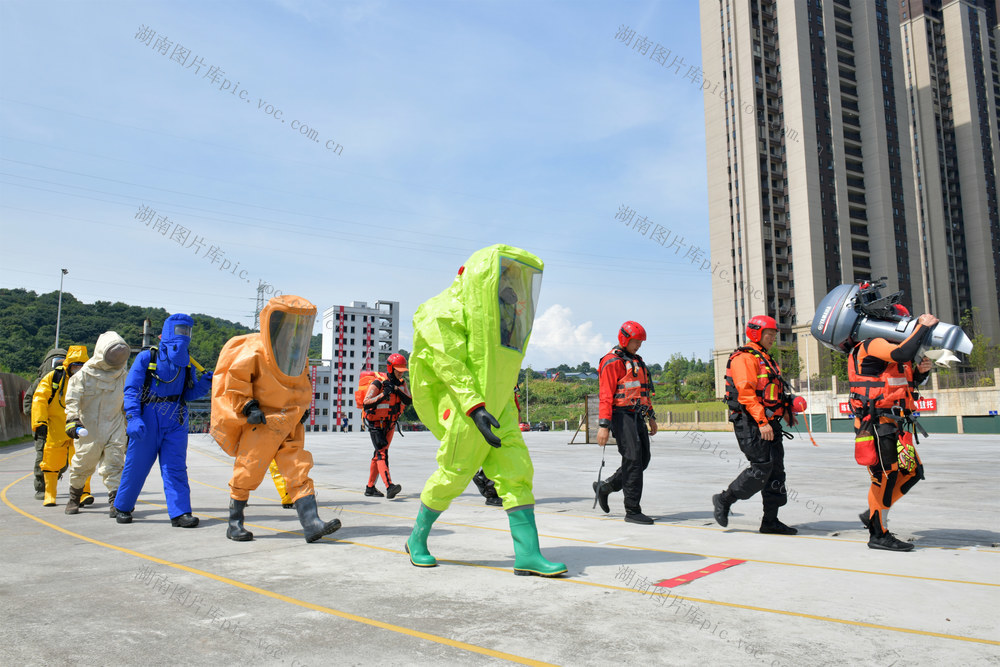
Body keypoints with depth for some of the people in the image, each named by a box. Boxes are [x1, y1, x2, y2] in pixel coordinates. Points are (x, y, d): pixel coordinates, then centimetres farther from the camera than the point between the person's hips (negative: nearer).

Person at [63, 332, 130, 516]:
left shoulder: (122, 375, 8)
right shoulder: (84, 375, -3)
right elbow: (73, 399, -8)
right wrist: (72, 419, -23)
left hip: (115, 427, 2)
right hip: (89, 428, -1)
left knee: (114, 464, -8)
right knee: (82, 464, 10)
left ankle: (115, 502, -10)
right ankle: (74, 498, 33)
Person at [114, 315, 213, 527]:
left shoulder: (188, 363, 9)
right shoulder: (147, 357, -3)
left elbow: (188, 394, 10)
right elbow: (131, 389, -7)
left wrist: (204, 383, -10)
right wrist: (134, 418, -19)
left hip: (175, 423, 3)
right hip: (147, 421, -2)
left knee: (176, 468, -3)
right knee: (136, 465, 8)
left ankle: (180, 512, -4)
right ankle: (122, 507, 29)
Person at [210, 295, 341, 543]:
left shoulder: (300, 355, 11)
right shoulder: (255, 351, -11)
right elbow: (235, 378, -10)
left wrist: (302, 407, 12)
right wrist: (246, 406, -14)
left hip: (290, 426, 6)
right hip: (261, 423, -6)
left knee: (299, 470, -3)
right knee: (248, 471, 1)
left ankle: (311, 523, -8)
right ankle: (234, 523, 19)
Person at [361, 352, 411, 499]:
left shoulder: (402, 383, 1)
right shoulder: (378, 383, -18)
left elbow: (409, 401, -12)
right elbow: (366, 403, -27)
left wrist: (396, 389, -24)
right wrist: (383, 395, -38)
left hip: (390, 424, 7)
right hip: (375, 424, -7)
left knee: (379, 454, 12)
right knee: (382, 453, -19)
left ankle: (370, 488, 21)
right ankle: (389, 487, -31)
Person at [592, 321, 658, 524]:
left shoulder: (637, 361, 20)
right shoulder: (613, 362, -9)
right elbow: (605, 395, -15)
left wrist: (651, 417, 24)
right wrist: (603, 425, -21)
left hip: (637, 416, 9)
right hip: (622, 415, -9)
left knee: (643, 460, 9)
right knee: (633, 460, -9)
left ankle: (605, 487, 24)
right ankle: (632, 511, -2)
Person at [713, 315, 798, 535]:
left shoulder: (766, 359, 22)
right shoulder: (744, 358, -10)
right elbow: (746, 393, -20)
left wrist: (785, 411, 13)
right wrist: (761, 421, -25)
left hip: (769, 423, 10)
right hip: (750, 424, -10)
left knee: (776, 470, 7)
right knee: (761, 469, -11)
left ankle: (770, 521, 13)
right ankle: (723, 500, 5)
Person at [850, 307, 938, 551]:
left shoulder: (888, 349, 21)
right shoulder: (872, 345, -10)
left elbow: (910, 381, 26)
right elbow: (903, 353, -28)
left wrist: (921, 371, 4)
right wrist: (923, 326, -16)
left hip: (894, 423, 10)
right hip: (878, 422, -10)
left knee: (912, 471, 13)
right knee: (886, 475, -7)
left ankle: (873, 513, 23)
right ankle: (878, 534, 4)